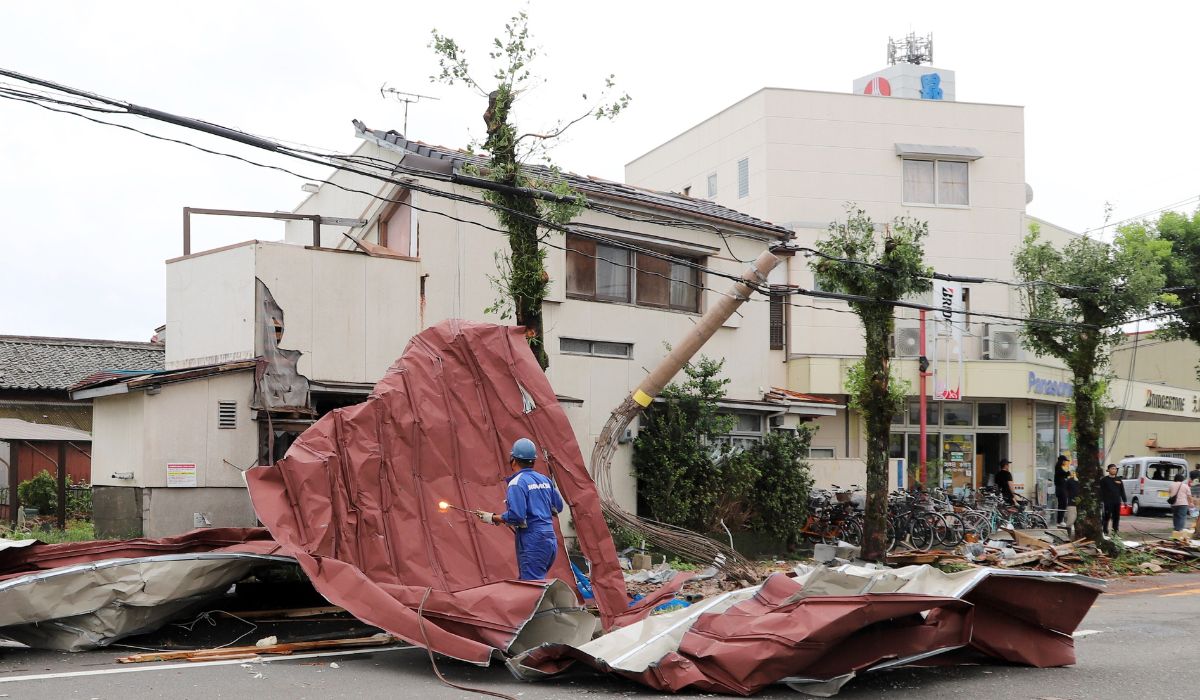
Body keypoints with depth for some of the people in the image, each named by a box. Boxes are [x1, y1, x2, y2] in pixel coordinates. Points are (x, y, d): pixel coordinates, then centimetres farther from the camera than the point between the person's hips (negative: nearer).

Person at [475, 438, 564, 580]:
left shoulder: (517, 483, -11)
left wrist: (493, 518, -7)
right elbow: (558, 507, 21)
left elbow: (516, 516, -20)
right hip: (551, 540, 8)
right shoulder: (545, 480, 12)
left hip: (532, 543, -8)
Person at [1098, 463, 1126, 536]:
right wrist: (1101, 501, -10)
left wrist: (1124, 500, 12)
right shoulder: (1104, 479, 1)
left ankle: (1115, 530, 13)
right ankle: (1105, 531, -1)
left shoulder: (1119, 479, 14)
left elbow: (1122, 491, 17)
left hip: (1117, 502, 4)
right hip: (1108, 502, -4)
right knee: (1106, 517, -5)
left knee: (1116, 517, 6)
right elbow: (1101, 491, -2)